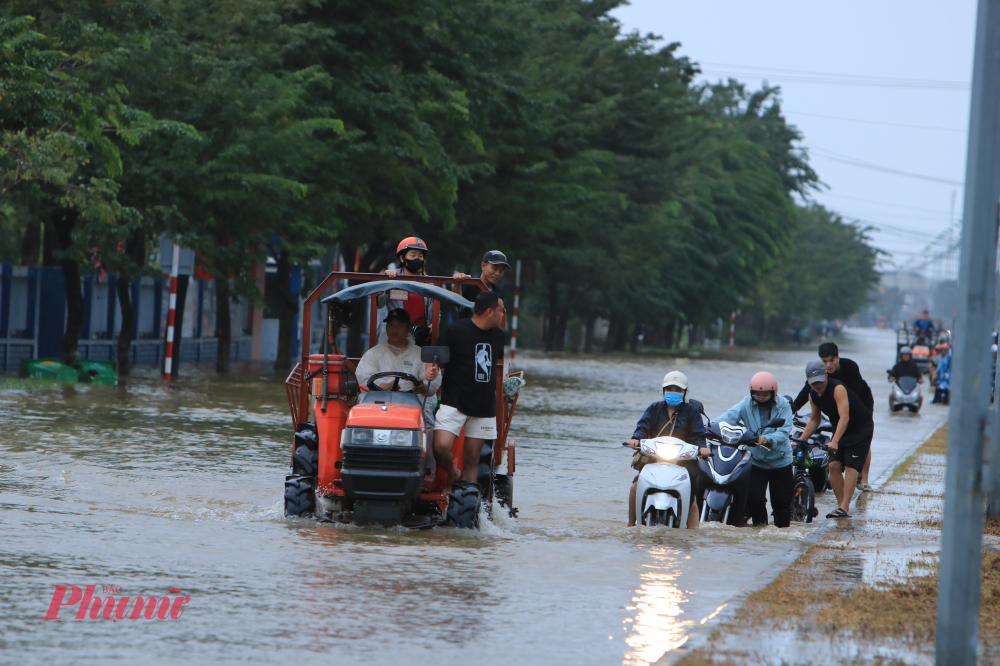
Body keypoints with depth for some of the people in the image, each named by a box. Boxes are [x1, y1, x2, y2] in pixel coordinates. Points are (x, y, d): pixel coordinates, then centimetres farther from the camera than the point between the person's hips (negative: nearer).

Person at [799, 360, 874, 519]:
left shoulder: (838, 389, -29)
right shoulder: (813, 395, -4)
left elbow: (844, 417, -39)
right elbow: (814, 420, 12)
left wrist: (835, 441, -50)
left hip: (861, 428, -7)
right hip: (840, 430, 7)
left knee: (850, 466, -17)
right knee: (834, 466, -8)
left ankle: (844, 508, -24)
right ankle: (841, 505, -4)